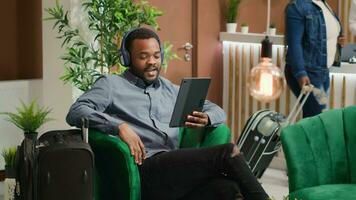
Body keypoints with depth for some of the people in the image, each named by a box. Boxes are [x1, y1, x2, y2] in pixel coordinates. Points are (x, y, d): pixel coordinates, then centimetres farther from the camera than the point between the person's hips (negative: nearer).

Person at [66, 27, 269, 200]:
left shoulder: (169, 89, 29)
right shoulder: (111, 84, 13)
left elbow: (218, 111, 29)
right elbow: (75, 112, -3)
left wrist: (206, 119, 3)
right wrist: (119, 126, -18)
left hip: (175, 170, 5)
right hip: (145, 170, -5)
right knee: (228, 152, -22)